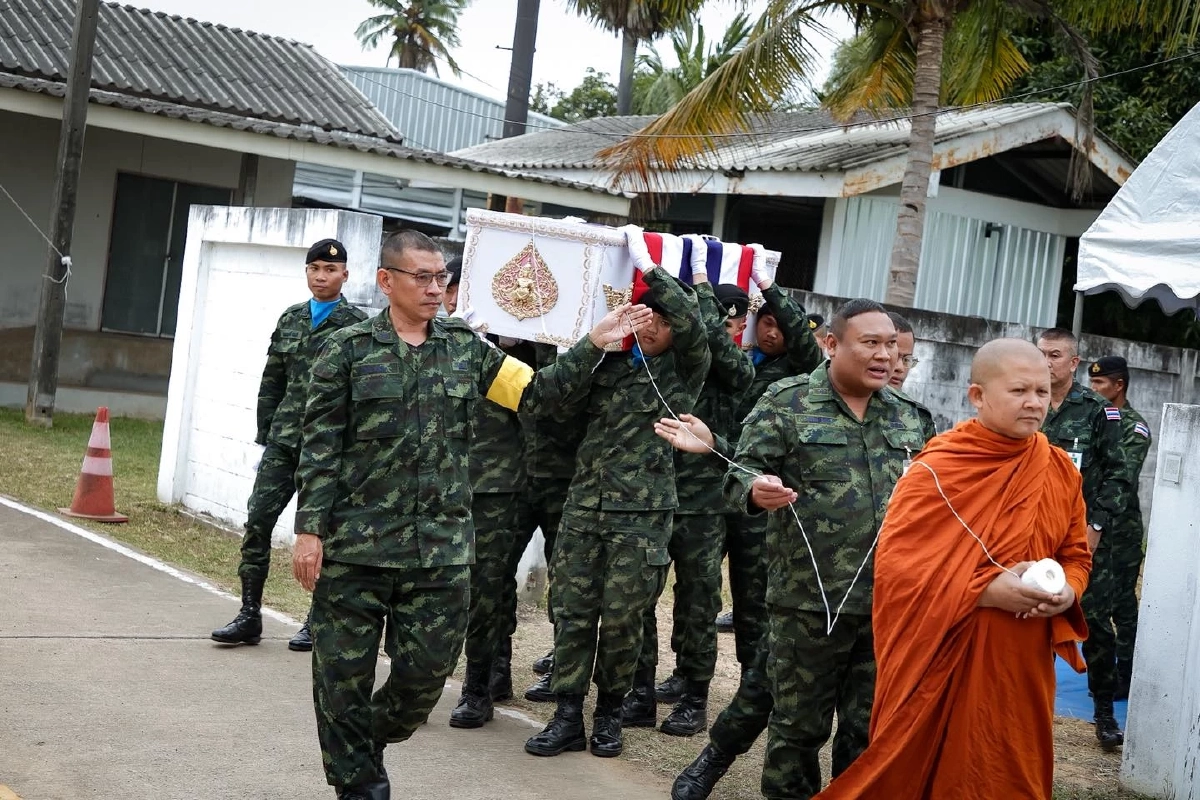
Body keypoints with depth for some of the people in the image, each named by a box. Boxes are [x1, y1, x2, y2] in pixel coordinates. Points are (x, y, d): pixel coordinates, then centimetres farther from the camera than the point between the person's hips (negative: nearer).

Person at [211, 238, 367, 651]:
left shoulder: (357, 326, -3)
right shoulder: (290, 320, 13)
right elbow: (272, 383, 16)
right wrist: (264, 438, 11)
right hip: (284, 440, 5)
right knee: (257, 519, -1)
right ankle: (249, 616, 8)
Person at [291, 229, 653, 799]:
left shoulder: (466, 347, 9)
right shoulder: (348, 349, -1)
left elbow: (536, 392, 7)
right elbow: (321, 447, -3)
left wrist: (593, 345, -3)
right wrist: (309, 529, -7)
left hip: (442, 547, 3)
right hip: (356, 542, -3)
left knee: (428, 668, 7)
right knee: (345, 669, 5)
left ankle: (367, 747, 34)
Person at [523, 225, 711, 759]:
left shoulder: (683, 372, 1)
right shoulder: (612, 363, 13)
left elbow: (694, 326, -18)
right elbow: (566, 406, 5)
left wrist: (645, 264, -17)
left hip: (642, 513, -3)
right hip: (585, 503, 4)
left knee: (621, 618, 1)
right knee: (572, 611, 2)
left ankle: (609, 714, 19)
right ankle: (567, 718, 9)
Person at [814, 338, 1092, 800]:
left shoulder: (1060, 470, 3)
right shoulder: (936, 471, -12)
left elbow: (1077, 555, 13)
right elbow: (894, 564, -17)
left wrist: (1066, 592, -9)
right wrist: (985, 589, -23)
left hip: (1024, 663, 5)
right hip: (945, 661, -4)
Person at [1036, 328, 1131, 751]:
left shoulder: (1098, 411, -3)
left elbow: (1118, 476, -3)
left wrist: (1096, 525, -9)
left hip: (1087, 537, -3)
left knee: (1096, 624, 1)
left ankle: (1105, 713, 12)